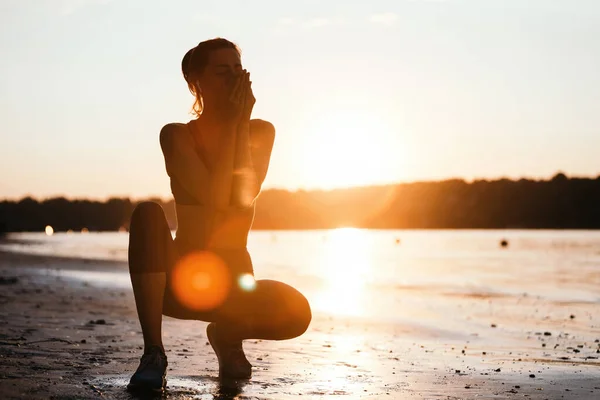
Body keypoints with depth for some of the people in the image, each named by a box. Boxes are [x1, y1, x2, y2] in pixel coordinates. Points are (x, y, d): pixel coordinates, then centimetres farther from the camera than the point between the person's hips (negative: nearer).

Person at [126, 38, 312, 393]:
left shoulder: (260, 132, 1)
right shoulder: (177, 135, -6)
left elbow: (244, 196, -17)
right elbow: (215, 197, -22)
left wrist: (242, 122, -15)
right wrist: (229, 124, -17)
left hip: (235, 282, 2)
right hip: (182, 279, -1)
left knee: (297, 312, -28)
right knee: (148, 213, -32)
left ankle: (227, 333, 6)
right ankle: (154, 352, -25)